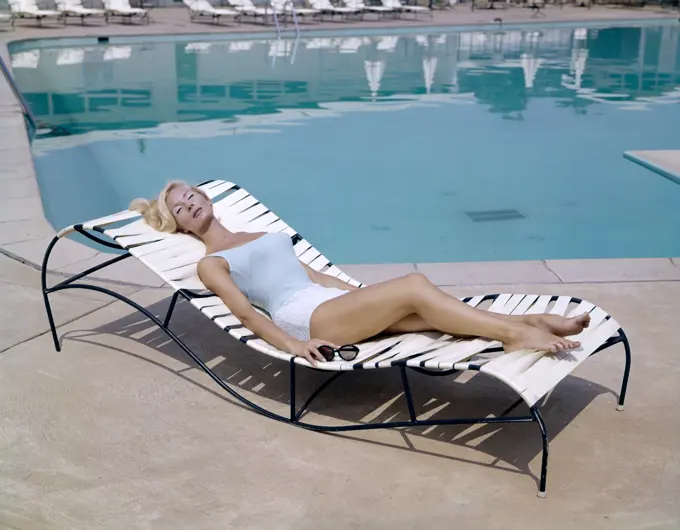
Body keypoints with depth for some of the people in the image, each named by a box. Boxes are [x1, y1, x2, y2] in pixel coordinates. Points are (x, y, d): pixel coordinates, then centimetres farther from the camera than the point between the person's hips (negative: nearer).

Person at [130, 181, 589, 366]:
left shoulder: (257, 236, 30)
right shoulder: (210, 263, 9)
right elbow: (246, 313, -5)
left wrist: (364, 294, 21)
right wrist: (292, 345, -20)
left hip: (333, 301, 7)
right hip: (302, 315, -7)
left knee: (429, 313, -17)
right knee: (414, 285, -25)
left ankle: (531, 323, -26)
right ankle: (516, 332, -29)